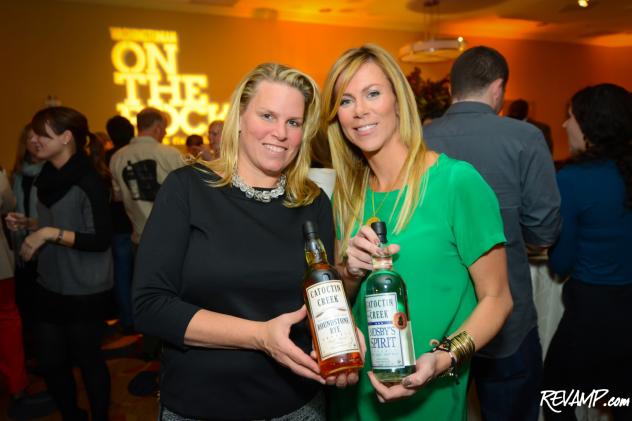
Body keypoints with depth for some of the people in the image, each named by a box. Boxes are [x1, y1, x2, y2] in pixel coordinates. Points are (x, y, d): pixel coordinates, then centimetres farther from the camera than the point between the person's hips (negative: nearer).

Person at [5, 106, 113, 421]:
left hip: (85, 292, -7)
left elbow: (100, 240, -21)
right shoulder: (47, 177, 6)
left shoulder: (88, 182, -19)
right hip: (50, 287, 8)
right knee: (50, 362, 15)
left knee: (87, 359, 9)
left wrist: (49, 234, -23)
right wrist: (28, 224, 3)